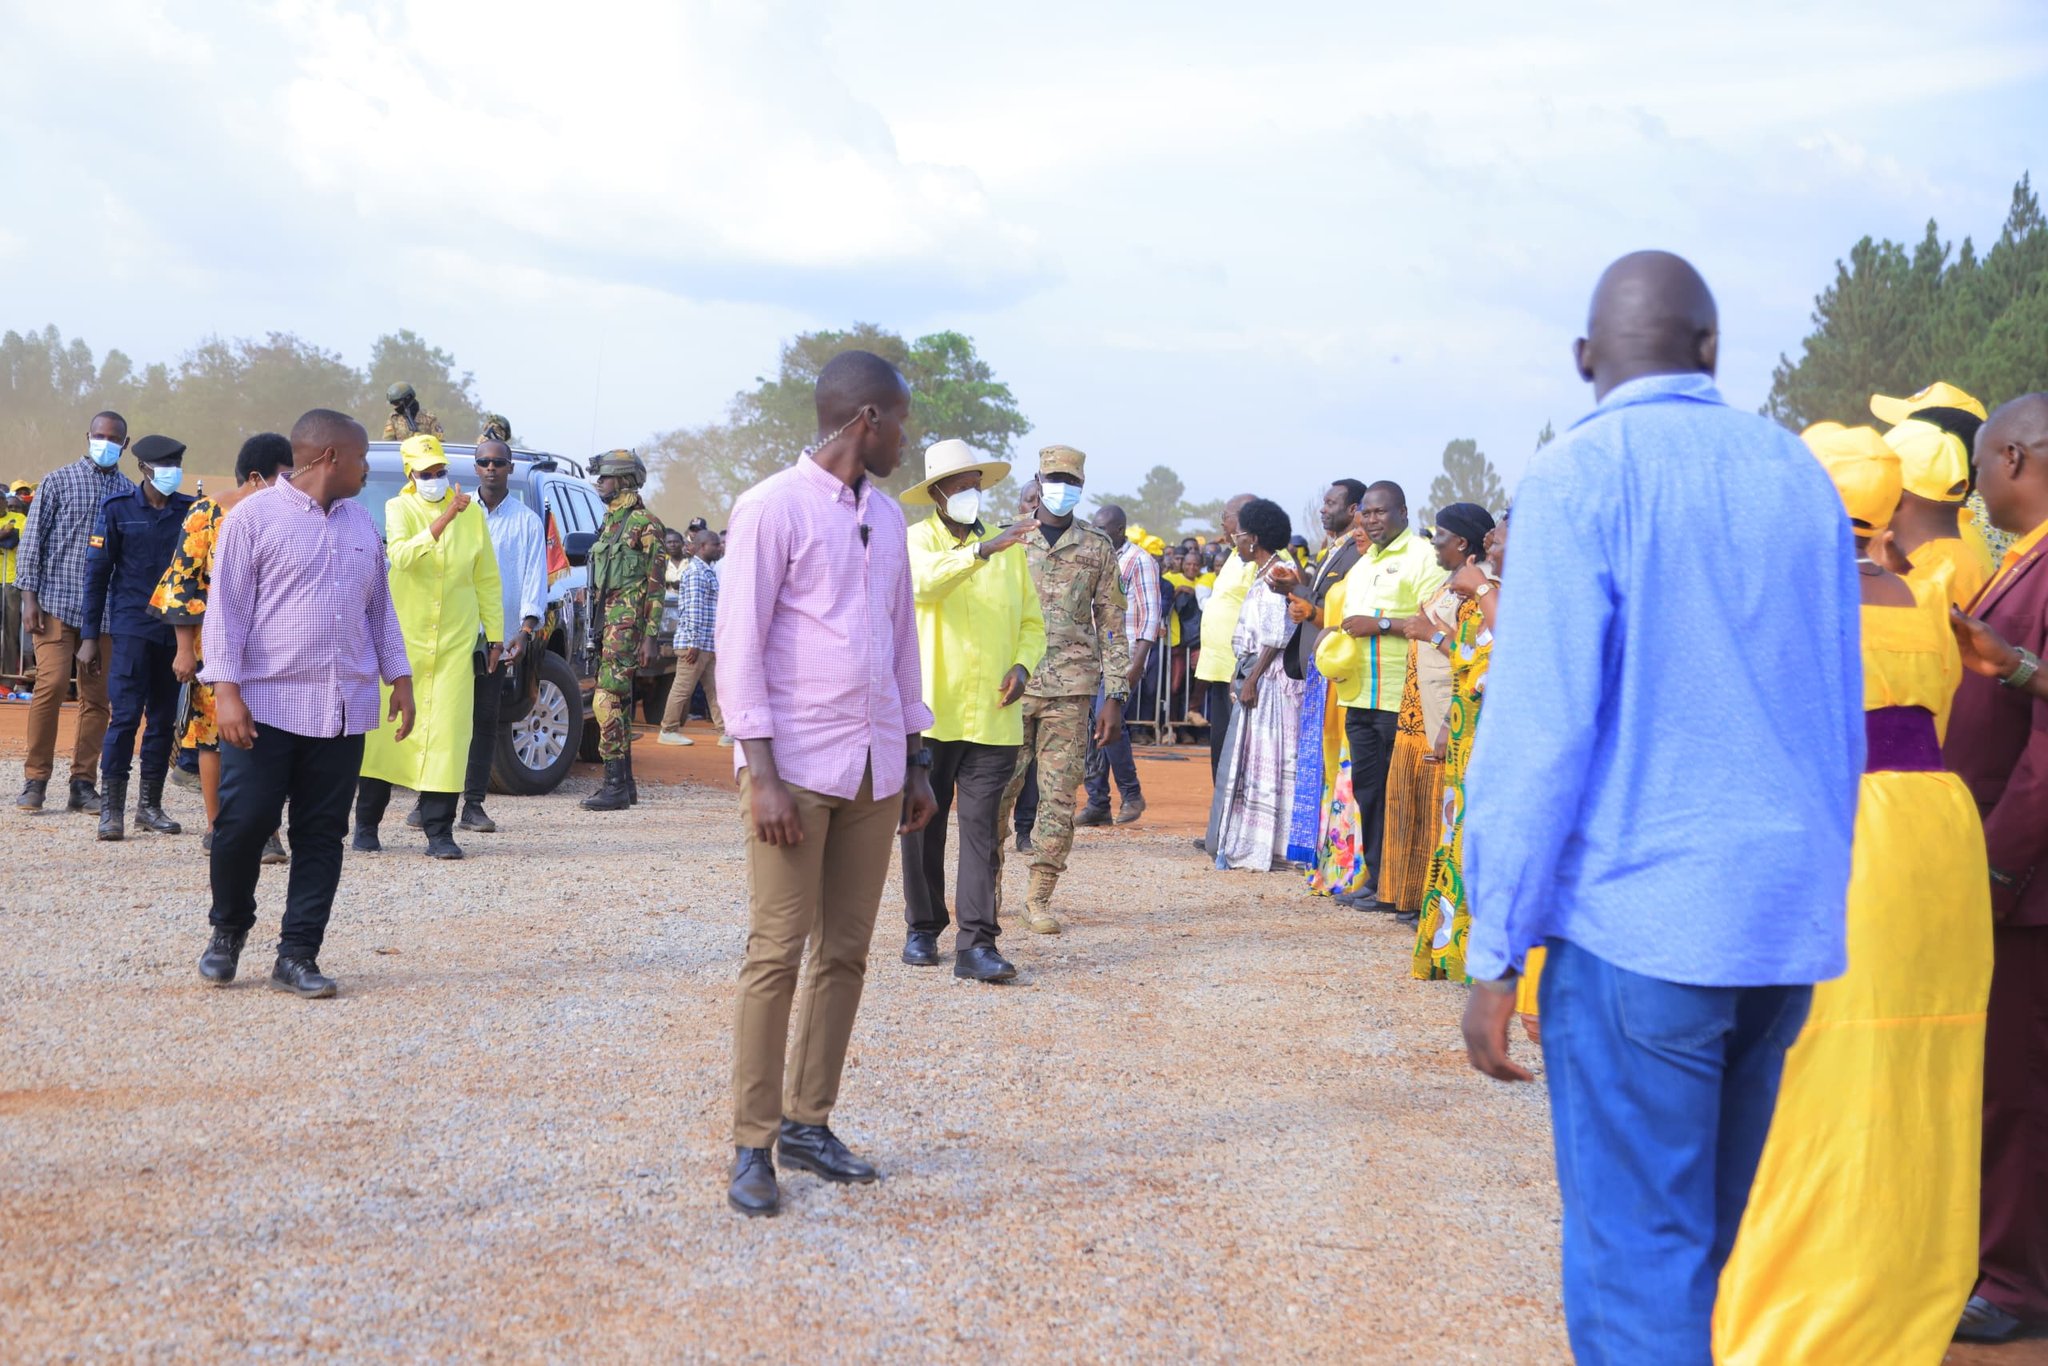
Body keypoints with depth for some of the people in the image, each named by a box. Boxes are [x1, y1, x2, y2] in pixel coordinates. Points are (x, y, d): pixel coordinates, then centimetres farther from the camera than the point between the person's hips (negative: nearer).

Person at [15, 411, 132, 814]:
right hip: (57, 604, -3)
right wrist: (29, 596, -6)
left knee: (98, 697, 3)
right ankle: (35, 780, -3)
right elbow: (32, 540, 1)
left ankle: (83, 783, 9)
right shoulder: (58, 482, 3)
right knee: (51, 685, -12)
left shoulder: (130, 494, 11)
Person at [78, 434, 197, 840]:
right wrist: (89, 636, -3)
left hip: (176, 631, 3)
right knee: (124, 715, -7)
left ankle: (150, 806, 16)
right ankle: (111, 808, -2)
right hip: (132, 627, -3)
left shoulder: (189, 511, 7)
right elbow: (97, 572, 1)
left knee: (163, 719, 7)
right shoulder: (118, 508, 0)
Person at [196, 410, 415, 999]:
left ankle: (297, 956, 10)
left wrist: (399, 677, 13)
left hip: (343, 709, 5)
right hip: (268, 704, -5)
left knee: (322, 836, 3)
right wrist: (226, 690, -13)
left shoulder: (362, 524, 15)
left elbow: (380, 607, 21)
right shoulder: (255, 516, -3)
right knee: (242, 823, -5)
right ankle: (228, 930, 20)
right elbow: (225, 607, -6)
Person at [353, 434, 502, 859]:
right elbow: (401, 554, -21)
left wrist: (494, 632, 12)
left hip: (455, 643, 2)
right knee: (386, 728, 1)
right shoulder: (399, 509, 0)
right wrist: (444, 519, -28)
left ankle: (439, 834, 0)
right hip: (402, 637, -2)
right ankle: (366, 828, 12)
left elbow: (487, 578, 14)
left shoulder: (472, 513, 8)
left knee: (447, 733, -3)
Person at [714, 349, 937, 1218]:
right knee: (776, 955, -5)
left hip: (875, 769, 7)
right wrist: (761, 774, -16)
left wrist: (915, 762, 15)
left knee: (845, 953, 8)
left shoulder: (887, 517, 14)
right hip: (797, 768, -7)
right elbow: (740, 646, -10)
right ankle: (751, 1144, 3)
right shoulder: (773, 508, -7)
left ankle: (808, 1123, 17)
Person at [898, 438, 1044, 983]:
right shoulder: (918, 539, 0)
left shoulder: (1009, 549, 12)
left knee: (982, 826, -3)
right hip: (931, 711, -2)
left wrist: (1022, 666, -4)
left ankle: (976, 943, -4)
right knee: (924, 825, 6)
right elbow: (922, 580, -24)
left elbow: (1032, 622, 15)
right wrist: (983, 549, -34)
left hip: (993, 716, 2)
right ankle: (922, 927, 20)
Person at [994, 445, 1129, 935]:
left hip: (1071, 689, 0)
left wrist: (1114, 696, 0)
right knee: (996, 792, 0)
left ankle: (1039, 898, 8)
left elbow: (1112, 624, 7)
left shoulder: (1097, 548, 7)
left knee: (1058, 797, 0)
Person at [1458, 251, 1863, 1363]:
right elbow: (1841, 718, 14)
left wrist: (1494, 949, -8)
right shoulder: (1800, 476, 10)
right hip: (1788, 928, 6)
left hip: (1638, 918, -6)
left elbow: (1540, 722, -12)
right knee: (1702, 1235, 19)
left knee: (1635, 1254, -1)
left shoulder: (1581, 476, -8)